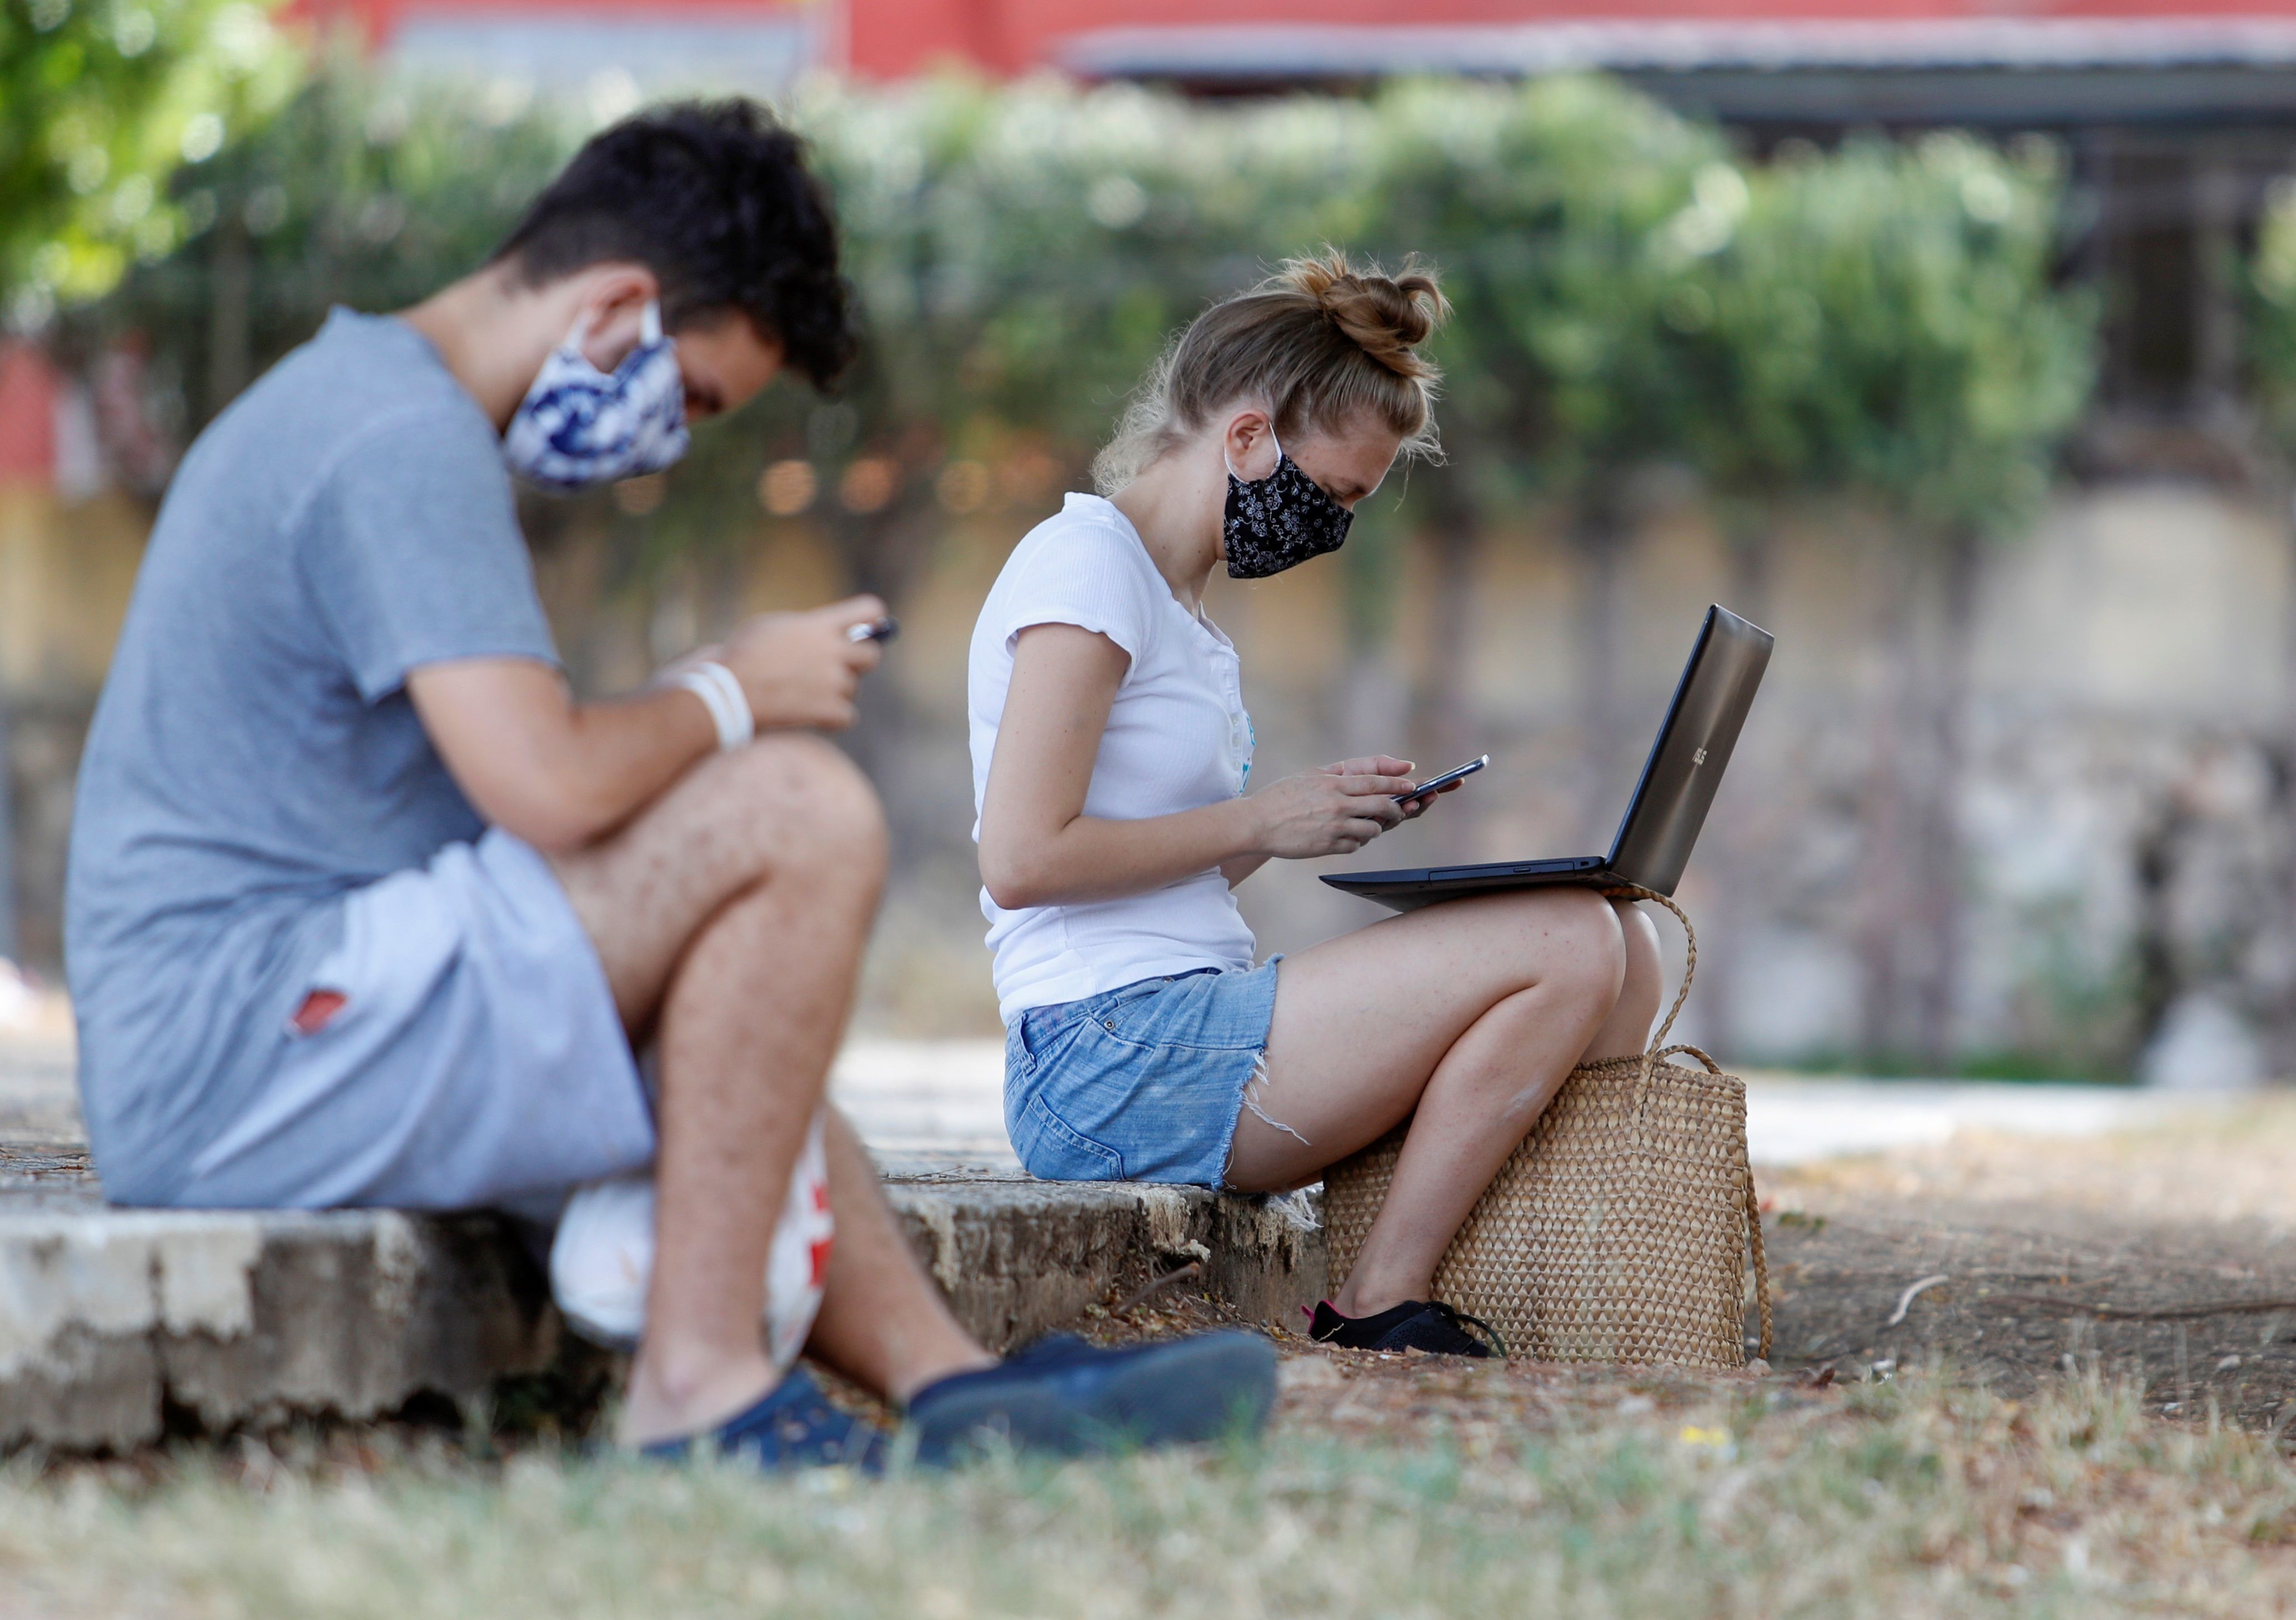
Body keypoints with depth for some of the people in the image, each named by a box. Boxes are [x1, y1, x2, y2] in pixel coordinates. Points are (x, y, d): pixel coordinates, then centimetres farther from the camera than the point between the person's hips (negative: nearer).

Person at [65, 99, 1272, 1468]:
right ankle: (699, 1378, -18)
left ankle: (948, 1377, 12)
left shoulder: (354, 400, 20)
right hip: (247, 1055, -11)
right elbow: (547, 784, -26)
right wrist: (728, 696, -7)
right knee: (804, 811, -19)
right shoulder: (407, 441, -15)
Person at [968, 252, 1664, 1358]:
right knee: (1564, 946, -17)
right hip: (1113, 1062, -10)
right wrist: (1261, 820, -9)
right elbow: (1023, 857, -17)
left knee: (1621, 948, 2)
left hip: (1184, 1035, 10)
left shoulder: (1170, 600, 23)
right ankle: (1380, 1306, -11)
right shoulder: (1083, 565, -7)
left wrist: (1321, 815, 8)